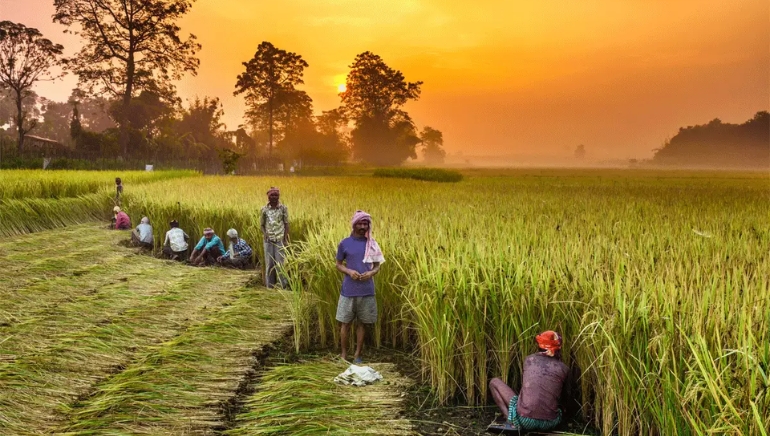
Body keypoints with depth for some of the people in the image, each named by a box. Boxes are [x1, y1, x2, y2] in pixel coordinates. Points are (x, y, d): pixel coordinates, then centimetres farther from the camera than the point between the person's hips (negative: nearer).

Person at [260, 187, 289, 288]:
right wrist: (265, 234, -7)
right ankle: (269, 285, 11)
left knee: (279, 262, -4)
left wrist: (285, 239, -5)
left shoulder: (283, 208, -1)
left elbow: (286, 224, 2)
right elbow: (262, 224, 12)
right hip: (268, 240, 2)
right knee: (269, 263, 3)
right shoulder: (264, 209, 3)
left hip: (279, 239, -2)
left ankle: (282, 285, 4)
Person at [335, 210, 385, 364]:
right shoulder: (344, 243, 0)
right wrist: (349, 271, -13)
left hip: (367, 291, 1)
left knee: (362, 323, 9)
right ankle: (343, 354, 20)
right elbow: (339, 264, 7)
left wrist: (371, 273, -13)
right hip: (348, 291, -1)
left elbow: (377, 266, 9)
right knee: (345, 322, 6)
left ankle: (357, 354, 21)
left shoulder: (372, 244, 3)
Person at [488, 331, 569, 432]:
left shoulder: (529, 359, 7)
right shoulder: (564, 369, 5)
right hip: (549, 424, 4)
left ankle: (512, 422, -1)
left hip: (525, 420, -4)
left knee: (494, 382, 16)